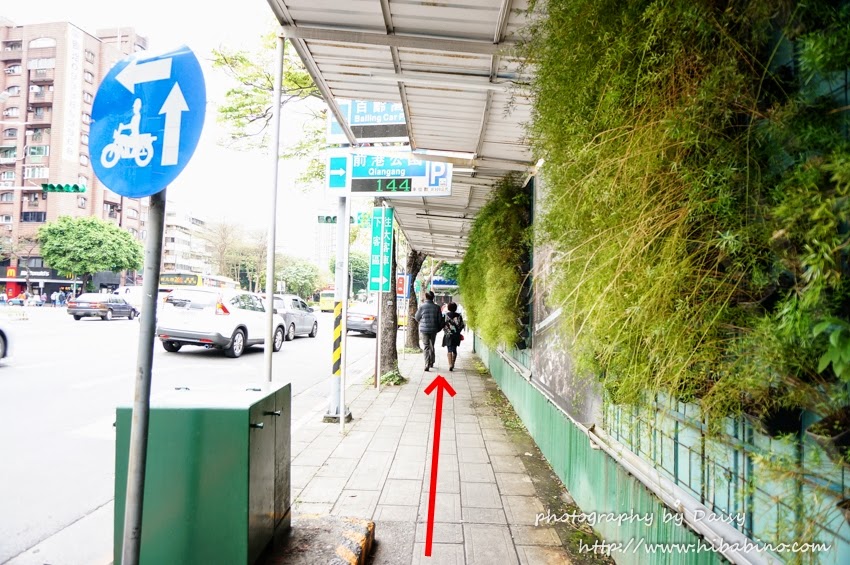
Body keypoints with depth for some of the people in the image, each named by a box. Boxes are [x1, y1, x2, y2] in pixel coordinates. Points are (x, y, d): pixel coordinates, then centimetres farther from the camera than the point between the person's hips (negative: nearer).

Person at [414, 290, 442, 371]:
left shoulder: (422, 306, -8)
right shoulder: (437, 307, -3)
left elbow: (417, 318, 4)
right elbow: (440, 320, 3)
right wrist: (439, 328, 17)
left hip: (424, 330, -2)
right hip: (433, 330, 2)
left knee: (426, 347, -1)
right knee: (432, 346, 18)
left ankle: (427, 365, -10)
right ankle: (431, 362, 27)